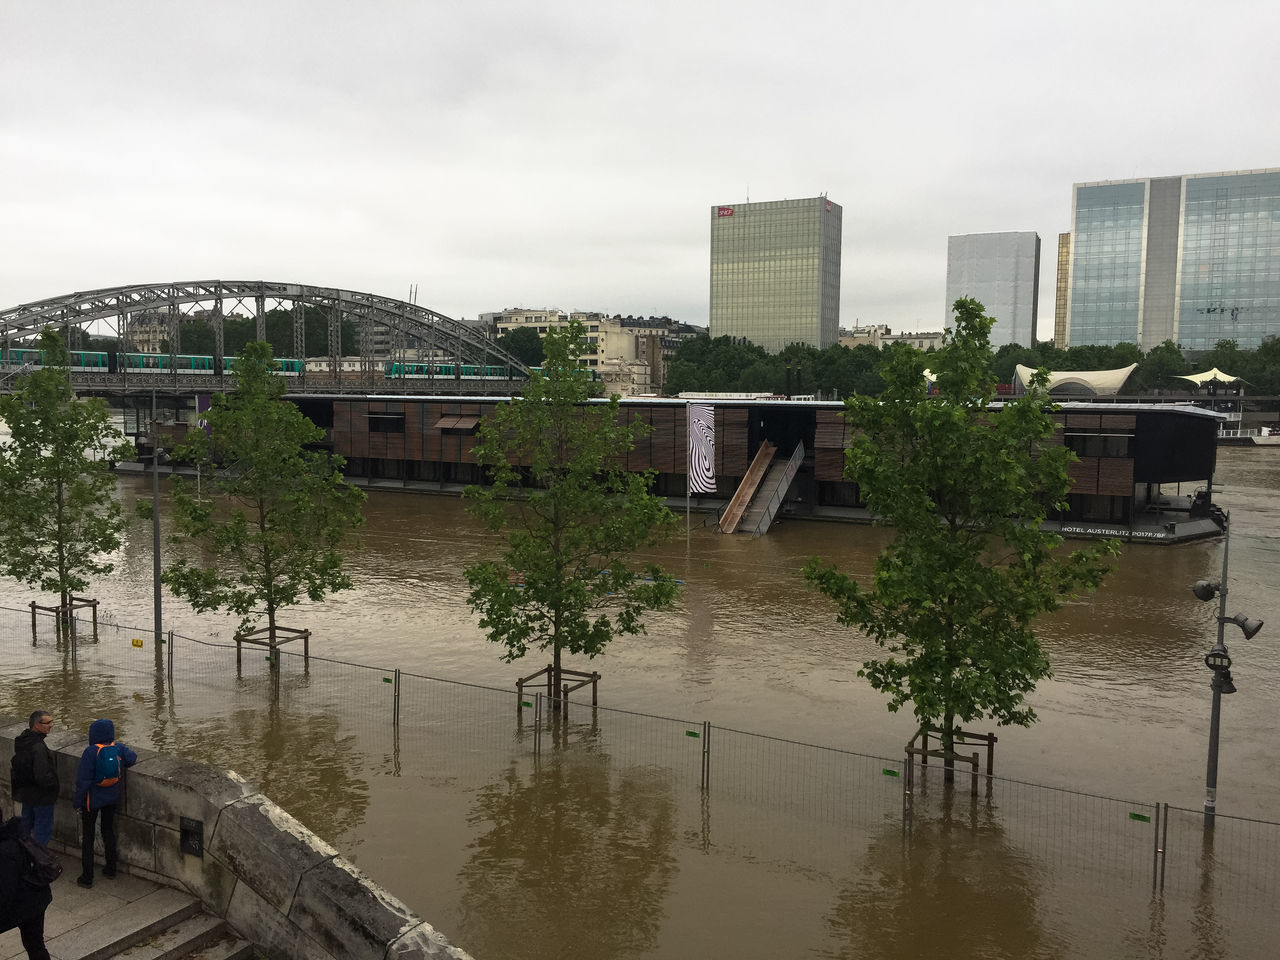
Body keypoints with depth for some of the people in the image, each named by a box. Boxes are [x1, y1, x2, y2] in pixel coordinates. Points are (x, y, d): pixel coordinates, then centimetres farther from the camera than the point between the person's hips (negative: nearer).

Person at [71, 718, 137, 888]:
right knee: (108, 830, 21)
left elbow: (83, 779, -18)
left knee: (87, 836, 8)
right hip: (112, 798, 4)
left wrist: (77, 800, -7)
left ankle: (87, 876, 12)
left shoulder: (91, 752, -22)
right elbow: (132, 758, 8)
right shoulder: (119, 748, -9)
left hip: (92, 799, -4)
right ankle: (110, 868, 31)